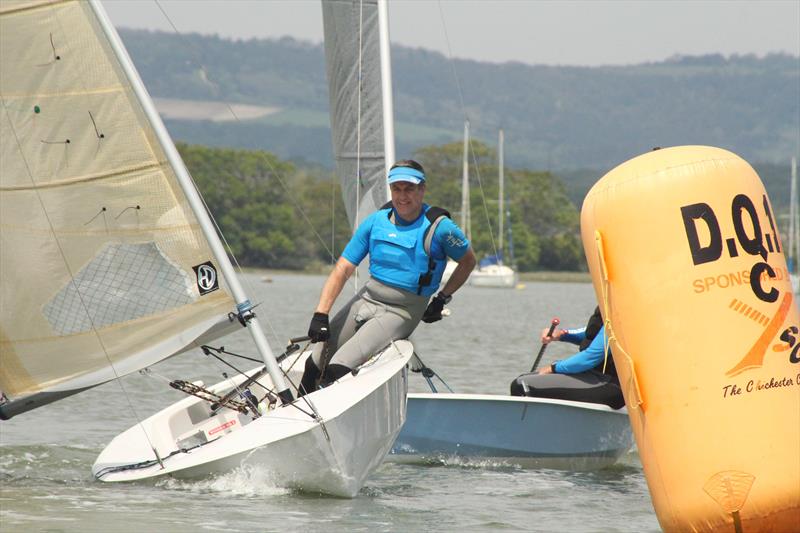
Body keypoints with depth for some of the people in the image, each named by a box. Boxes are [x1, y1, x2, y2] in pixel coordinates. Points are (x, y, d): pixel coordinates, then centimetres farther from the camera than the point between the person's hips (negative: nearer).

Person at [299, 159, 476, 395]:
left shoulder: (439, 227, -9)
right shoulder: (376, 221, 2)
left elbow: (468, 262, 9)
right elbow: (342, 269, 1)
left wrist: (442, 299, 3)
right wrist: (320, 314, -10)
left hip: (401, 311, -5)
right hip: (366, 298, 5)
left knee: (338, 369, -24)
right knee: (314, 365, -5)